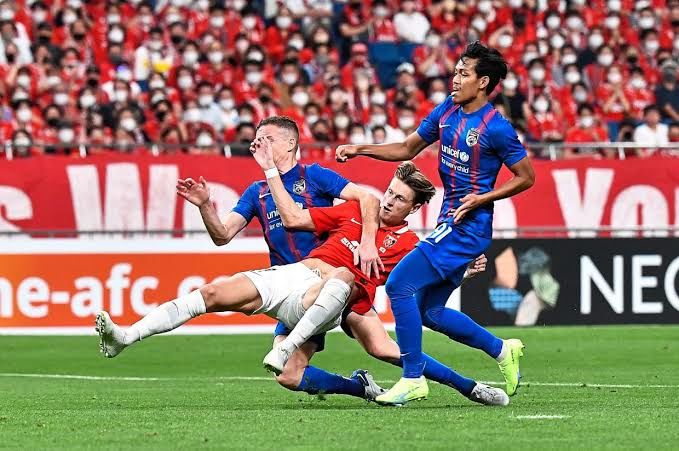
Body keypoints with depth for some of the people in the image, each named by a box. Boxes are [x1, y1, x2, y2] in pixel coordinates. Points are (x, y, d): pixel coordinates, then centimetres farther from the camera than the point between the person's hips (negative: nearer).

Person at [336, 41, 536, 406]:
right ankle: (501, 350, 26)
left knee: (399, 286, -15)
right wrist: (360, 149, 6)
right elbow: (408, 149, 18)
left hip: (468, 226, -9)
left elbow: (526, 177, -8)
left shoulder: (496, 128, -15)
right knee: (431, 311, 12)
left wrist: (481, 198, -17)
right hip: (450, 223, 9)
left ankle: (413, 378, -8)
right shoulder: (447, 110, 8)